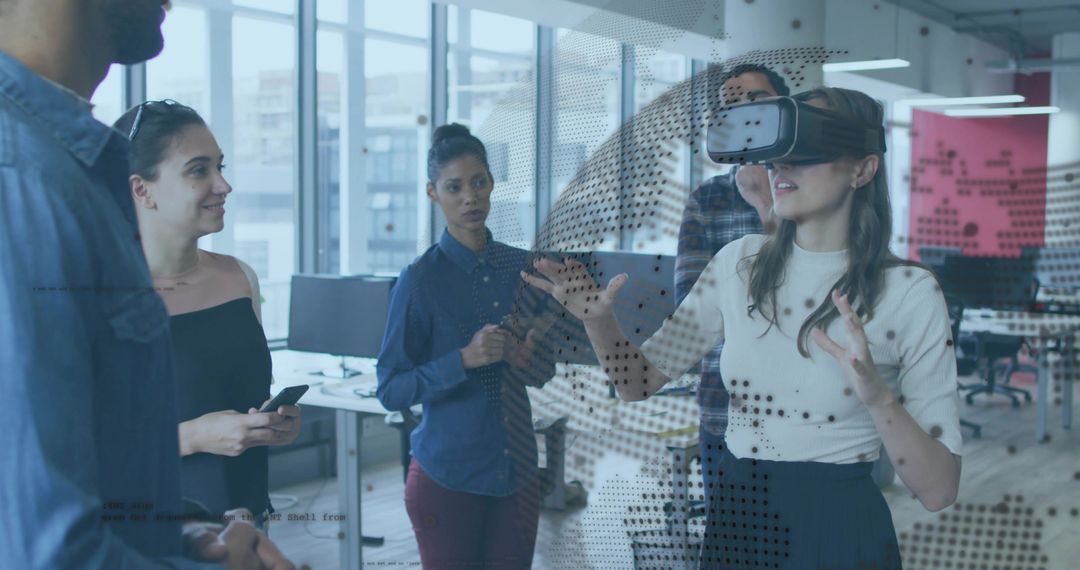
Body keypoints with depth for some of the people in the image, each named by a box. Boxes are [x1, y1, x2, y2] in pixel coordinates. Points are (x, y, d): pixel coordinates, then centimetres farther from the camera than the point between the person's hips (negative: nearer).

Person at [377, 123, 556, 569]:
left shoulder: (521, 266, 4)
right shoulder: (421, 280, -9)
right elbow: (390, 391, -10)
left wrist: (527, 359, -10)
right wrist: (464, 360, -22)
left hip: (516, 473, 4)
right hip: (447, 477, -4)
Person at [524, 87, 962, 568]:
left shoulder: (908, 292, -12)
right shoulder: (739, 262, 0)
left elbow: (939, 490, -14)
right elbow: (640, 383, 4)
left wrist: (877, 397, -30)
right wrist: (599, 320, -15)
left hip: (837, 531, -4)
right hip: (733, 521, 4)